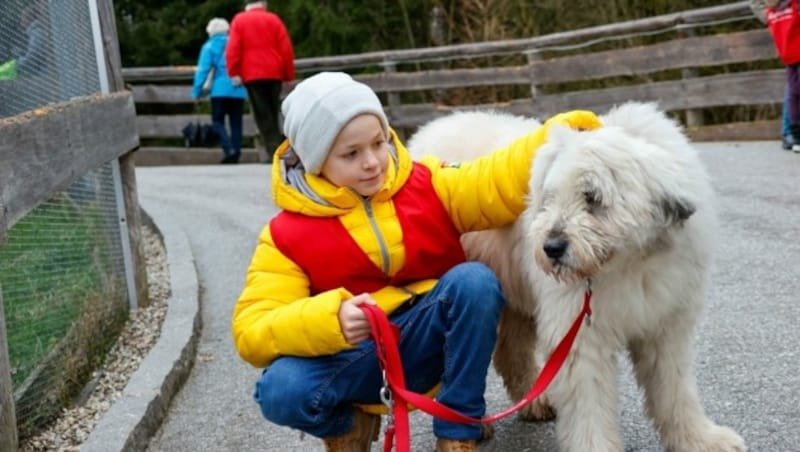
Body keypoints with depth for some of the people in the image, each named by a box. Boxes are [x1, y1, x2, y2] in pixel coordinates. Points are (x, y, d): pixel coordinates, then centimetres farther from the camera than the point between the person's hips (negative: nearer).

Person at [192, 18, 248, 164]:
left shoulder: (209, 46, 3)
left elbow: (203, 70, -3)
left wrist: (197, 92, -2)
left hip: (220, 90, -3)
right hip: (238, 90, 3)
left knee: (218, 121, 3)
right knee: (236, 123, 7)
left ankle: (229, 149, -18)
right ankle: (236, 154, 3)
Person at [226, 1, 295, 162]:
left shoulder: (239, 20, 4)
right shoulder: (274, 19, 6)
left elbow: (233, 49, -5)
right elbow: (286, 49, 3)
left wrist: (234, 73, -2)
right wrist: (288, 75, 9)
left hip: (252, 75, -2)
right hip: (274, 74, 2)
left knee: (263, 115, -2)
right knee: (273, 112, 11)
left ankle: (274, 151, -14)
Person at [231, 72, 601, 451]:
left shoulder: (426, 184, -2)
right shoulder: (287, 233, -10)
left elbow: (501, 181, -14)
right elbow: (252, 331, -18)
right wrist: (332, 320, -36)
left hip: (432, 339, 2)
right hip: (352, 357, -2)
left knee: (474, 279, -28)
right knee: (281, 392, -32)